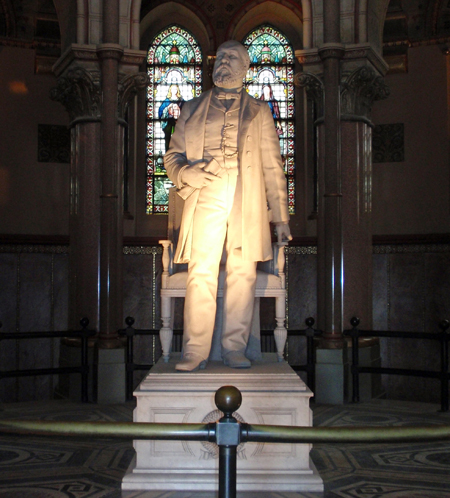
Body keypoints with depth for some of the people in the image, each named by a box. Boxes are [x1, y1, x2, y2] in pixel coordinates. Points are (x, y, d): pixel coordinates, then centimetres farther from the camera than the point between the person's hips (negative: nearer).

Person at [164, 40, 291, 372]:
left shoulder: (259, 112, 17)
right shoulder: (192, 109, 19)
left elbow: (272, 166, 12)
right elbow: (173, 155, 19)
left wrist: (281, 216, 4)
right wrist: (185, 173, -6)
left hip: (247, 206, 0)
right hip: (205, 201, 0)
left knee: (243, 275, -2)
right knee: (200, 275, -7)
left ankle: (235, 348, 6)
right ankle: (195, 351, -2)